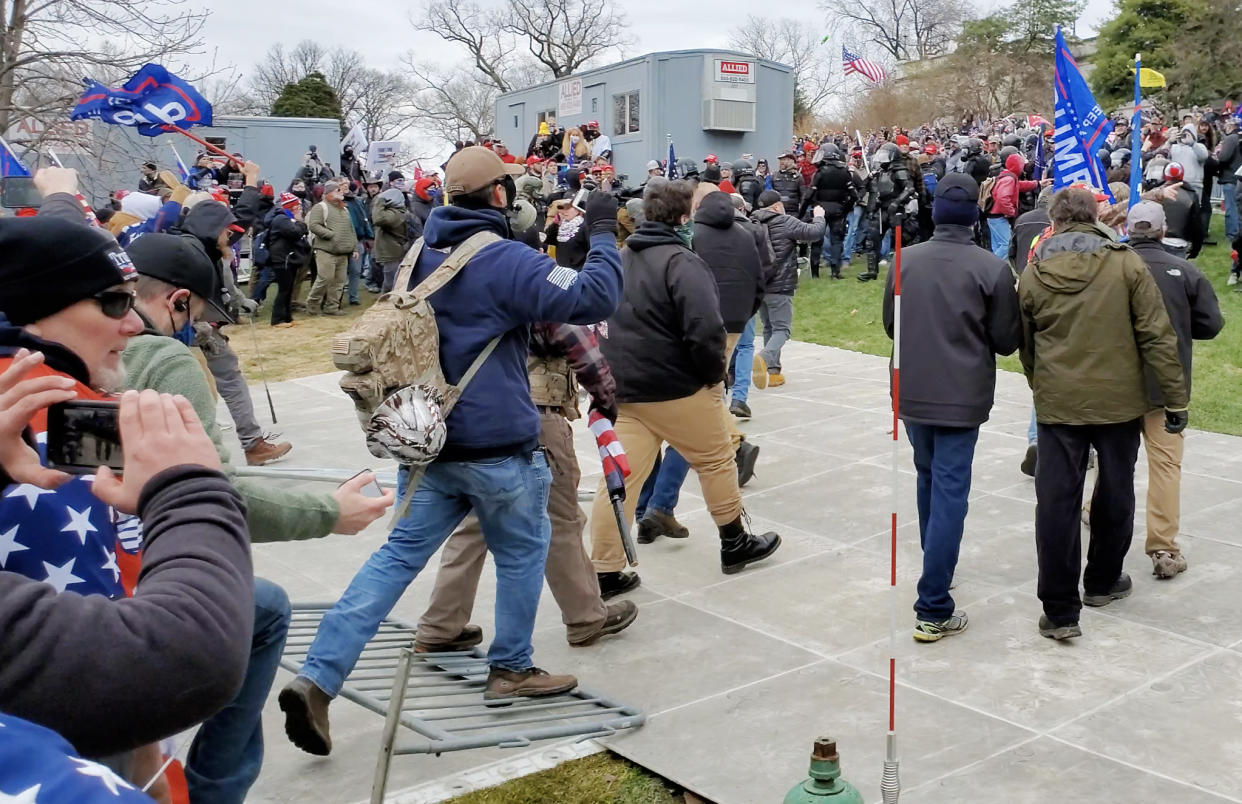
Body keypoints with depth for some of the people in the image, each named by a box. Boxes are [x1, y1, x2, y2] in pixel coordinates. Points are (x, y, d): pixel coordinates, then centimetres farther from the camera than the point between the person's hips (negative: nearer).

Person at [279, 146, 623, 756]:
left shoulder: (422, 254, 9)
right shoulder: (506, 261, -16)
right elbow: (593, 299, -21)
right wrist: (602, 235, -8)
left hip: (430, 439, 7)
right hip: (499, 445, -6)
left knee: (398, 555, 7)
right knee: (522, 552, 15)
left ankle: (317, 678, 1)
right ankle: (511, 669, 29)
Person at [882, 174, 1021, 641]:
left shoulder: (905, 260, -4)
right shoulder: (992, 269, -14)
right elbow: (1007, 341, -6)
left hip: (911, 393, 4)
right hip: (962, 397, -4)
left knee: (929, 481, 23)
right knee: (950, 494, -1)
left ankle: (934, 566, 41)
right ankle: (933, 610, -2)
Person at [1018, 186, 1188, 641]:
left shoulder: (1033, 273, 1)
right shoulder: (1126, 264, -5)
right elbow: (1157, 336, -7)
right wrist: (1176, 398, -2)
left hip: (1057, 403, 0)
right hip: (1118, 399, 0)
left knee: (1057, 502, 3)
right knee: (1114, 493, 18)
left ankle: (1060, 611, 2)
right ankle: (1102, 583, 35)